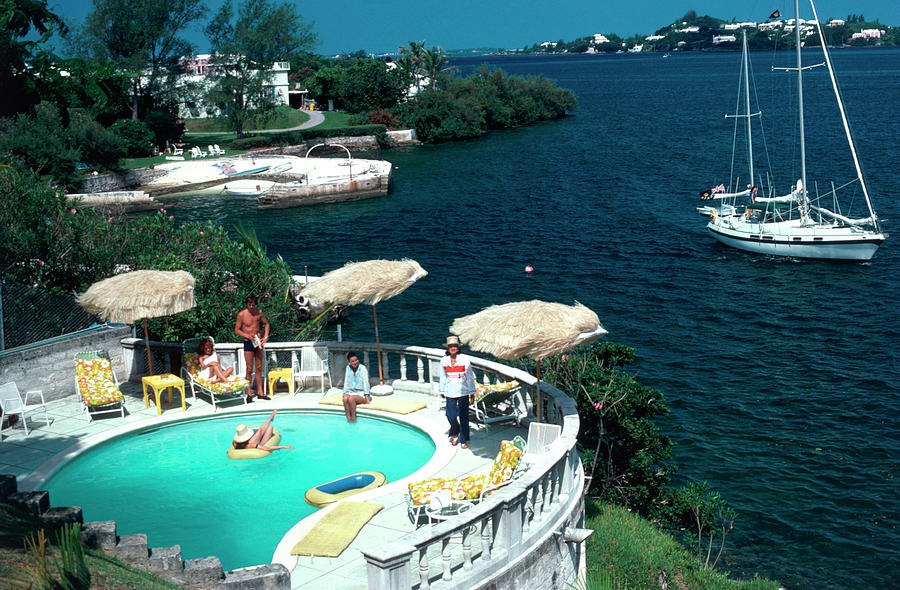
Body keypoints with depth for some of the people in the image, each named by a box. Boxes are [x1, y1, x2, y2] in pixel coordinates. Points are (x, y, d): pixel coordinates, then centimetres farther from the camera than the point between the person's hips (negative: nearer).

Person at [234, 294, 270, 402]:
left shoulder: (259, 312, 2)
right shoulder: (241, 314, -8)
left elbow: (266, 324, 16)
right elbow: (237, 330, -3)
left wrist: (265, 337, 4)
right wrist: (248, 336, -18)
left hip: (258, 342, 4)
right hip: (248, 344, -4)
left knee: (259, 368, 9)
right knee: (249, 369, -3)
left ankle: (260, 392, 17)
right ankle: (249, 394, 5)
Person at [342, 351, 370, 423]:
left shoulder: (362, 368, -8)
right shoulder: (348, 368, 5)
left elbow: (365, 382, -12)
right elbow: (346, 382, 10)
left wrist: (366, 396, -18)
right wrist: (344, 393, 4)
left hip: (361, 393, -4)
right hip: (351, 392, 4)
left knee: (351, 398, -34)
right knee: (345, 398, -30)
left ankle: (353, 418, -20)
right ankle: (348, 418, -27)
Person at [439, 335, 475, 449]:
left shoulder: (465, 359, -5)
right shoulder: (444, 360, 2)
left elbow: (470, 376, 1)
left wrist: (472, 392, 3)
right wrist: (442, 391, 16)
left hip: (463, 392, -2)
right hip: (450, 392, 2)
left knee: (463, 417, -1)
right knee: (451, 416, -2)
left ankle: (464, 441, 11)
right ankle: (455, 434, 28)